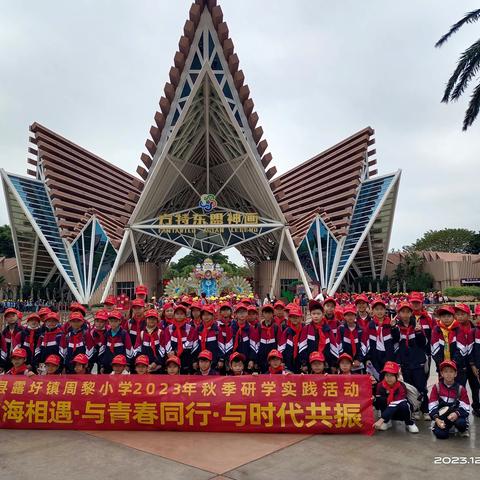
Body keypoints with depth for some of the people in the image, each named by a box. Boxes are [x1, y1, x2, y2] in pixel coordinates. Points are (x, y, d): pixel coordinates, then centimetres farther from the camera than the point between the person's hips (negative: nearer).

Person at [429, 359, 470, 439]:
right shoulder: (436, 387, -4)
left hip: (456, 415, 0)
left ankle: (463, 430, 5)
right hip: (442, 416, 0)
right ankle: (447, 427, 14)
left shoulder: (461, 389, -3)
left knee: (460, 422, -34)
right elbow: (432, 406, -6)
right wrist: (437, 419, -19)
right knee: (440, 434, -24)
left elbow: (465, 407, -7)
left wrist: (456, 414, -26)